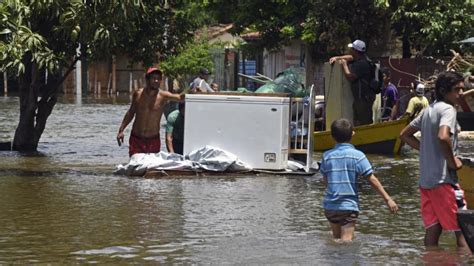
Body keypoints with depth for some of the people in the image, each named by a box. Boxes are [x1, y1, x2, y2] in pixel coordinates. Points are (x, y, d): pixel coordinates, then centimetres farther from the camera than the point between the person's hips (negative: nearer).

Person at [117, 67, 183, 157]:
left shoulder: (162, 96, -7)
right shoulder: (138, 94, 2)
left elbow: (180, 97, -24)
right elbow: (131, 112, 15)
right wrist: (121, 130, 14)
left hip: (153, 141, -1)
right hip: (136, 139, 1)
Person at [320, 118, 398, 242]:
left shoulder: (327, 156, 3)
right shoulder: (357, 155, -7)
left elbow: (325, 181, 11)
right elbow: (372, 180, -7)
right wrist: (388, 199, -3)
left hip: (330, 206, 4)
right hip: (348, 205, -4)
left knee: (337, 239, 22)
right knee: (346, 241, -9)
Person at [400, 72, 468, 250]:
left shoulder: (429, 110, 16)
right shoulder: (448, 109, -11)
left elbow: (405, 135, 25)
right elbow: (443, 136, -29)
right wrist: (452, 161, -16)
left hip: (425, 179, 9)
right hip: (443, 178, -9)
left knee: (432, 228, 8)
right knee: (462, 228, -7)